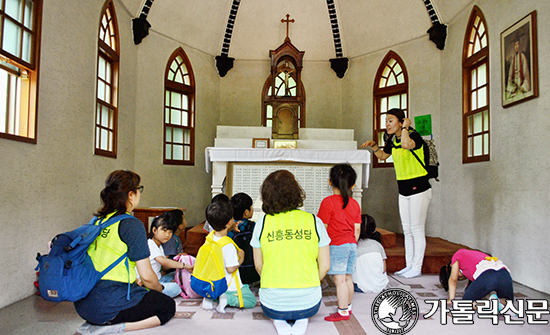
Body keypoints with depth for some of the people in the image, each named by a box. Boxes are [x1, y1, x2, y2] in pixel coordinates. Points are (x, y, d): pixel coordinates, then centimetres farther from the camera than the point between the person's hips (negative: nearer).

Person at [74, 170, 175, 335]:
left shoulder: (98, 220, 9)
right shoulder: (131, 224, -15)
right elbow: (147, 276, -13)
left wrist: (135, 284, 24)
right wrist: (159, 290, 8)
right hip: (108, 304, -8)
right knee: (168, 306, 7)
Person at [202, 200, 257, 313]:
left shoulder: (210, 236, -7)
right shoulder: (228, 245, -30)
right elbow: (231, 269, -25)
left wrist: (230, 229, 11)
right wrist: (241, 258, -10)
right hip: (228, 286, -7)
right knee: (252, 301, 6)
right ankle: (227, 299, -13)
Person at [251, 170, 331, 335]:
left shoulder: (262, 223, -5)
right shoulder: (314, 222, -6)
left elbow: (258, 265, 3)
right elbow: (325, 266, -1)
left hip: (272, 304, 0)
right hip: (309, 303, 0)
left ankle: (279, 321, 8)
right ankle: (302, 319, 8)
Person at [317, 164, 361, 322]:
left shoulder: (328, 202, -13)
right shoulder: (355, 204, 6)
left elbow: (323, 227, -11)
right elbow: (357, 228, 10)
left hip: (336, 246, -7)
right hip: (351, 245, 7)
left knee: (339, 279, -1)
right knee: (348, 278, 17)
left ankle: (343, 311, 4)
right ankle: (347, 306, 30)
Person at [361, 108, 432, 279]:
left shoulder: (414, 136, -16)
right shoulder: (392, 140, 7)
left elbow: (406, 144, -41)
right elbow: (383, 156, 24)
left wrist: (405, 128, -24)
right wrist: (374, 146, 8)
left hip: (419, 189, -8)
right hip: (403, 190, 8)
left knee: (417, 230, 0)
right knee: (407, 230, 13)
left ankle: (417, 268, 11)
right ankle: (409, 265, 23)